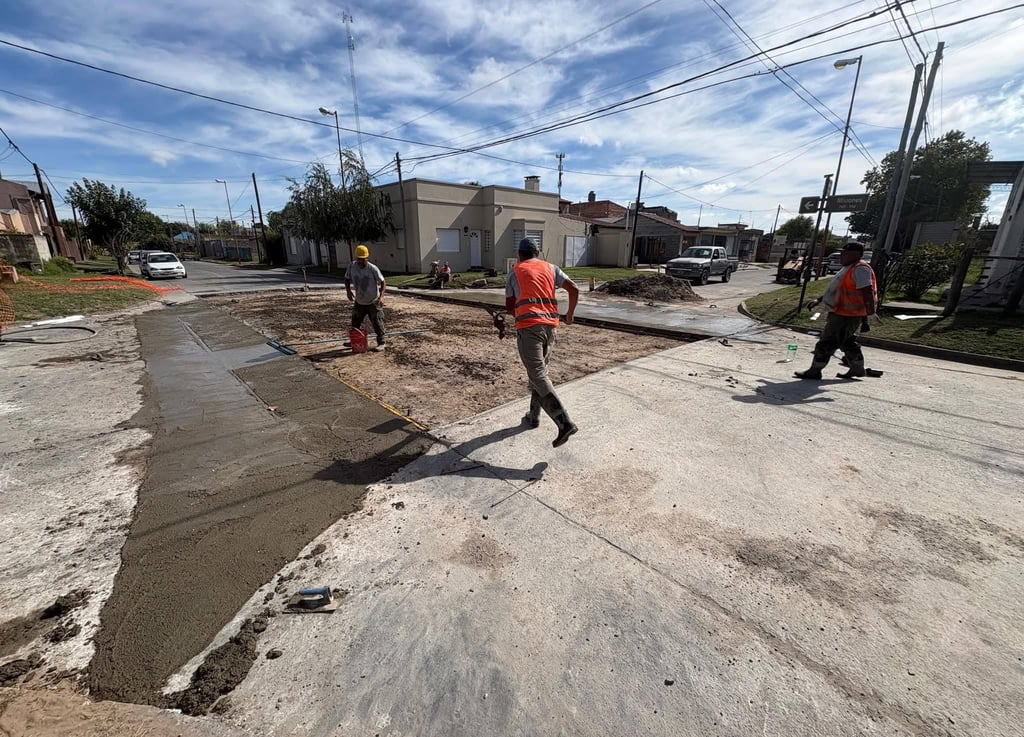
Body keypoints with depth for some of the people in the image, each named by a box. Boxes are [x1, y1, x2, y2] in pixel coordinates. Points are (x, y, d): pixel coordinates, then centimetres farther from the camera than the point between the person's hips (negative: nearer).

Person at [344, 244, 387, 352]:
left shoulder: (373, 269, -19)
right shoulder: (352, 266, -7)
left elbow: (382, 282, -14)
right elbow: (347, 279, 9)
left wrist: (381, 296, -26)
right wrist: (348, 291, -7)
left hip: (374, 302, -5)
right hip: (359, 302, 5)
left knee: (377, 323, -1)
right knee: (355, 323, 16)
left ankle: (381, 343, 12)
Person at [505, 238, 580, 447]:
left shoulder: (515, 272, 11)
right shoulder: (550, 268, 17)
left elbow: (509, 307, 13)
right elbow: (574, 289, 9)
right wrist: (570, 314, 23)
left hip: (528, 327, -5)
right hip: (550, 325, 5)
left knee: (538, 375, -9)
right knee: (539, 371, 20)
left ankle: (565, 423, -19)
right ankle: (534, 416, 28)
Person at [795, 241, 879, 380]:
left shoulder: (860, 269, -17)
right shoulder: (850, 268, 17)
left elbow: (867, 292, -23)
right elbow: (836, 289, 24)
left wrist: (871, 313, -27)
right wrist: (818, 301, 21)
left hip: (847, 315, -11)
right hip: (842, 313, 11)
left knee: (827, 342, -6)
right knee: (848, 342, 22)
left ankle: (814, 371, 0)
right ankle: (858, 369, 35)